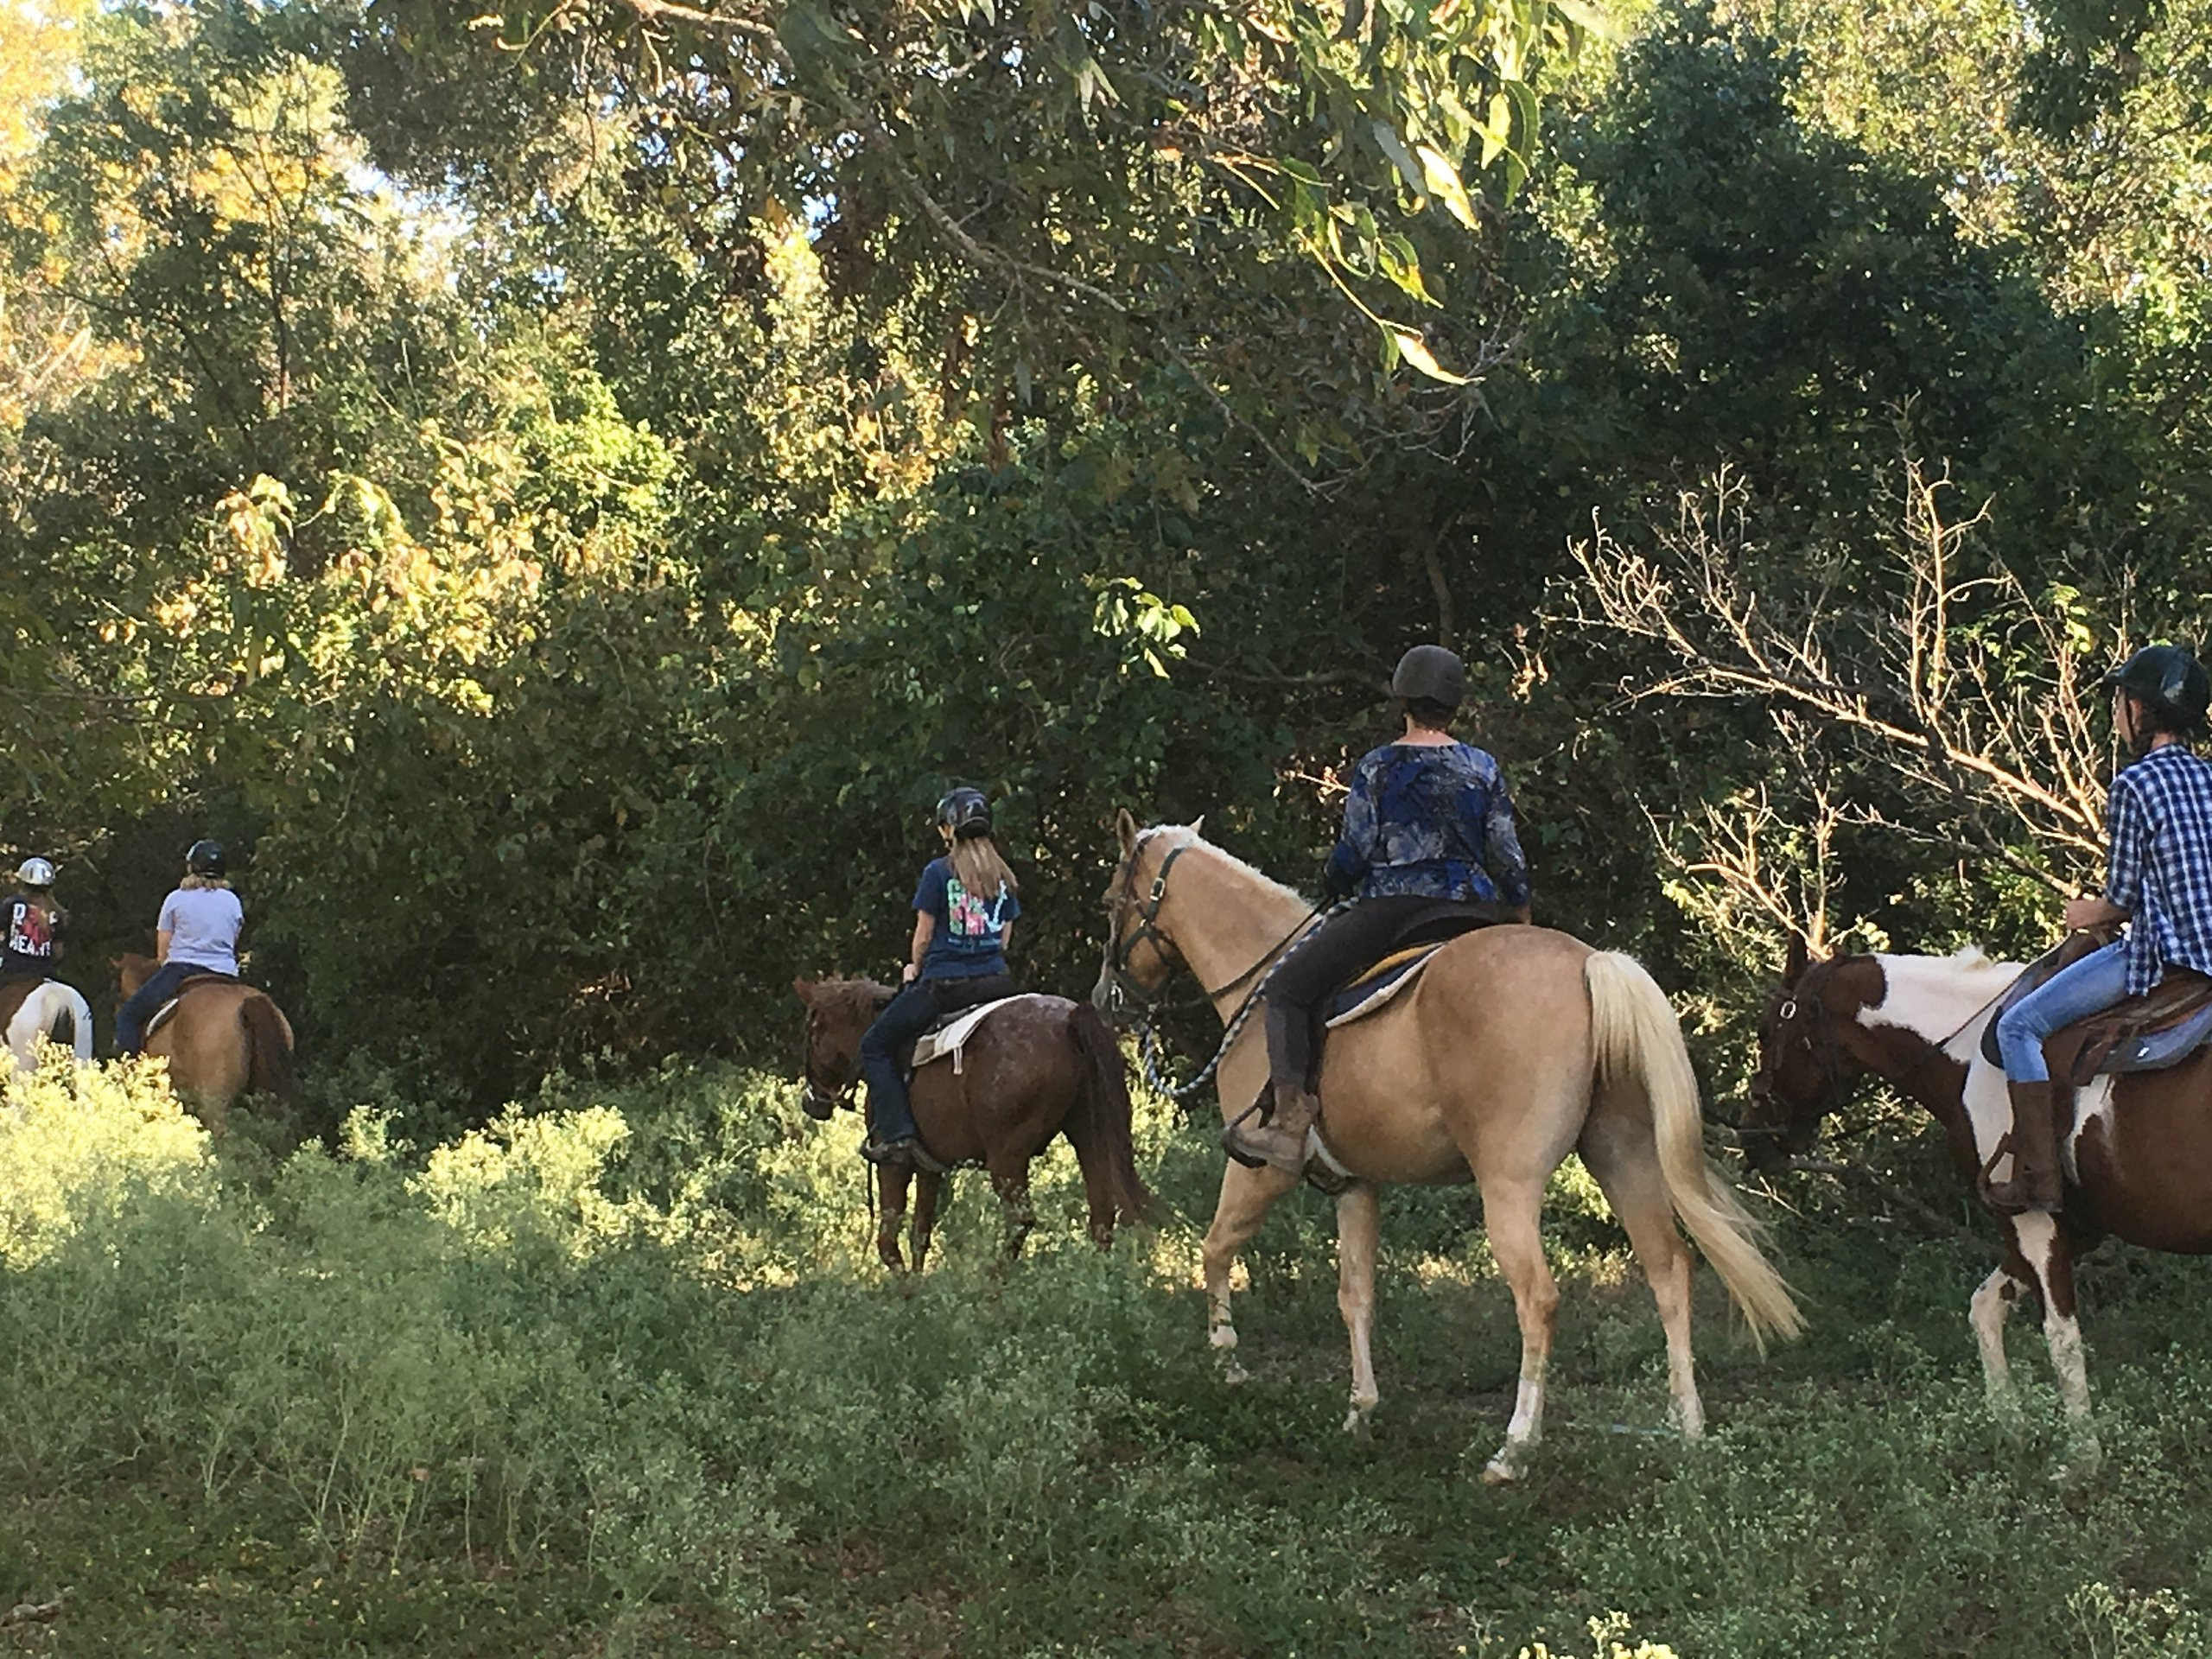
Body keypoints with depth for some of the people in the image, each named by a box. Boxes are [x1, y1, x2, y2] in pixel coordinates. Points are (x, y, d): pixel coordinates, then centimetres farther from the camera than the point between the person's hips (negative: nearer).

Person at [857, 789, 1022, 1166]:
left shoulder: (938, 872, -7)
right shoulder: (1004, 878, 8)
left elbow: (924, 936, -4)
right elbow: (1005, 938, 12)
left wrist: (916, 969, 14)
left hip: (944, 984, -5)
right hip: (996, 981, 5)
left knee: (875, 1047, 8)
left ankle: (895, 1134, -5)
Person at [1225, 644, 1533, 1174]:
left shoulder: (1377, 767, 0)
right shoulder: (1483, 767, 9)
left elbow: (1355, 850, -1)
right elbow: (1508, 857, 9)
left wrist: (1333, 888, 20)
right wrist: (1523, 923, 23)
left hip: (1390, 910, -4)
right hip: (1471, 913, 4)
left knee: (1288, 990, 1)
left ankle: (1290, 1115, -16)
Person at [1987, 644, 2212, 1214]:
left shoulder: (2135, 783, -14)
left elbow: (2122, 898, -11)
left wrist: (2089, 914, 10)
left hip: (2160, 955, -9)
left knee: (2019, 1026, -1)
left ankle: (2038, 1179, -5)